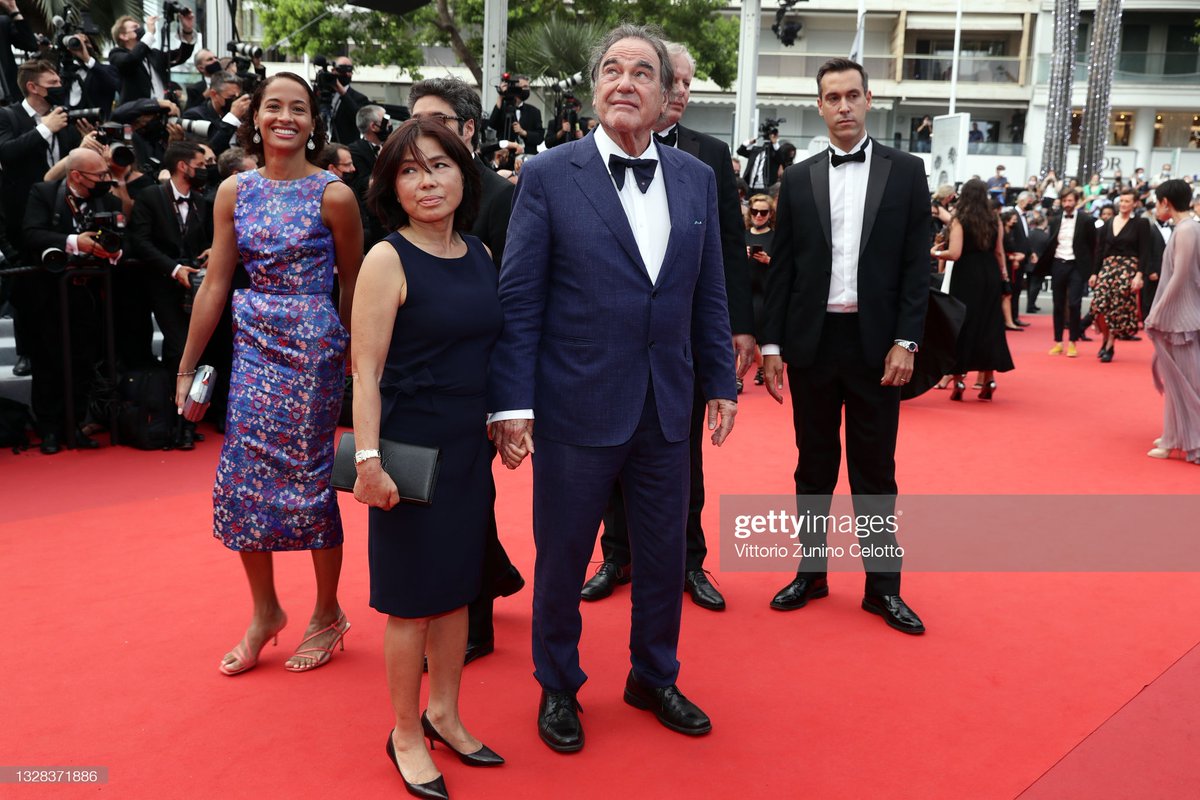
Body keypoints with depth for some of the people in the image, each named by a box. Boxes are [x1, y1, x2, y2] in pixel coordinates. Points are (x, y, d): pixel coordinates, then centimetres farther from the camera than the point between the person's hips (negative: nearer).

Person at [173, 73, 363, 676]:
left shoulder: (333, 195, -7)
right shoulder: (235, 191, 5)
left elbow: (351, 286, 1)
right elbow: (214, 284, 5)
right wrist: (187, 366, 5)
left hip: (313, 349, -4)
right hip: (254, 347, 4)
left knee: (308, 478, 3)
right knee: (242, 479, 5)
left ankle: (327, 613, 23)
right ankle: (264, 613, 25)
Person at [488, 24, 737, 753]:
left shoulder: (697, 179, 6)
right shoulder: (550, 176, -6)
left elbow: (709, 293, 10)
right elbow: (519, 299, -8)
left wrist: (721, 382, 8)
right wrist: (512, 402, -12)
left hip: (667, 407, 4)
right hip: (577, 406, -3)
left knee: (665, 555, 15)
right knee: (562, 557, 12)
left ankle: (655, 678, 38)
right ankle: (558, 687, 34)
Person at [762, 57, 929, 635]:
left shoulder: (906, 172, 3)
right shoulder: (798, 179, 7)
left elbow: (916, 264, 0)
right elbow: (781, 267, 6)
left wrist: (905, 342, -8)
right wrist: (771, 344, 1)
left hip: (875, 343, -1)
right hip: (811, 341, 2)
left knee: (875, 471, 6)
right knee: (814, 466, 11)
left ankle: (883, 587, 16)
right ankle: (810, 572, 24)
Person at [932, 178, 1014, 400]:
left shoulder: (960, 220, -9)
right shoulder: (994, 218, 4)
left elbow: (954, 254, -18)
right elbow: (999, 251, 7)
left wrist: (936, 253, 0)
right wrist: (1003, 272, 22)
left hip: (966, 275, -4)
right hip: (990, 275, 4)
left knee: (962, 325, 4)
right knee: (988, 325, 11)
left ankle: (959, 381, 5)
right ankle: (988, 380, 12)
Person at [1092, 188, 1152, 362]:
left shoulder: (1141, 223, 0)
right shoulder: (1108, 223, 12)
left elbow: (1144, 252, -5)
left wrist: (1139, 275, -14)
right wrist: (1095, 272, 7)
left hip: (1128, 269, -3)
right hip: (1107, 267, 3)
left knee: (1119, 308, -5)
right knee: (1099, 303, -12)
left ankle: (1109, 345, 5)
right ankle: (1105, 338, 9)